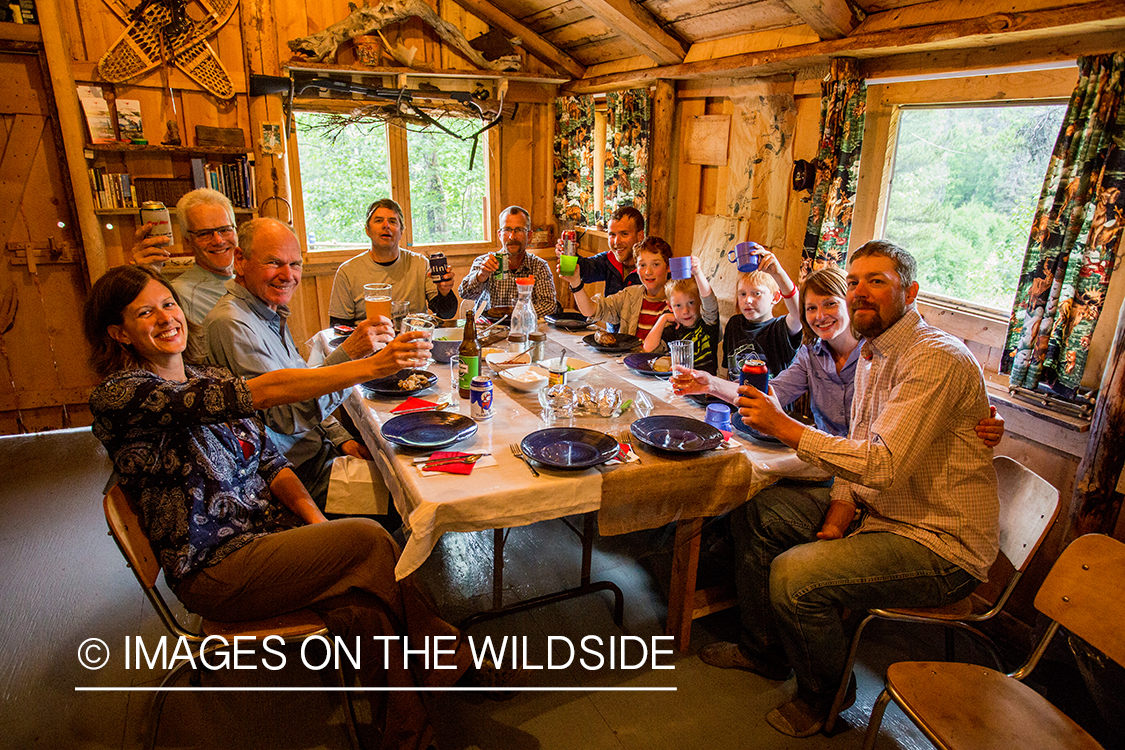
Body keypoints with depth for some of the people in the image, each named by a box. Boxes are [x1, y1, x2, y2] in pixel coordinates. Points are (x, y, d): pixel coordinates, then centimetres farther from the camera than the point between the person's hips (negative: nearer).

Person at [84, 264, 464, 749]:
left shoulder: (208, 380, 11)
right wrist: (372, 367, -31)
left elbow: (269, 462, 9)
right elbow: (259, 393, -27)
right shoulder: (119, 395, -14)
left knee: (363, 605, -20)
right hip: (213, 570, -6)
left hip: (269, 530, 6)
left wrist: (317, 520, -9)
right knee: (368, 539, -20)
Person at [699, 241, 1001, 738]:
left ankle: (824, 695, 7)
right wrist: (843, 504, -3)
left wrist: (786, 427, -31)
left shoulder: (937, 359, -23)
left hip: (940, 546, -9)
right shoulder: (871, 354, 8)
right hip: (877, 514, 9)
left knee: (795, 576, -26)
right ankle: (764, 650, 23)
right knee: (754, 512, 6)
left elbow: (885, 463, -32)